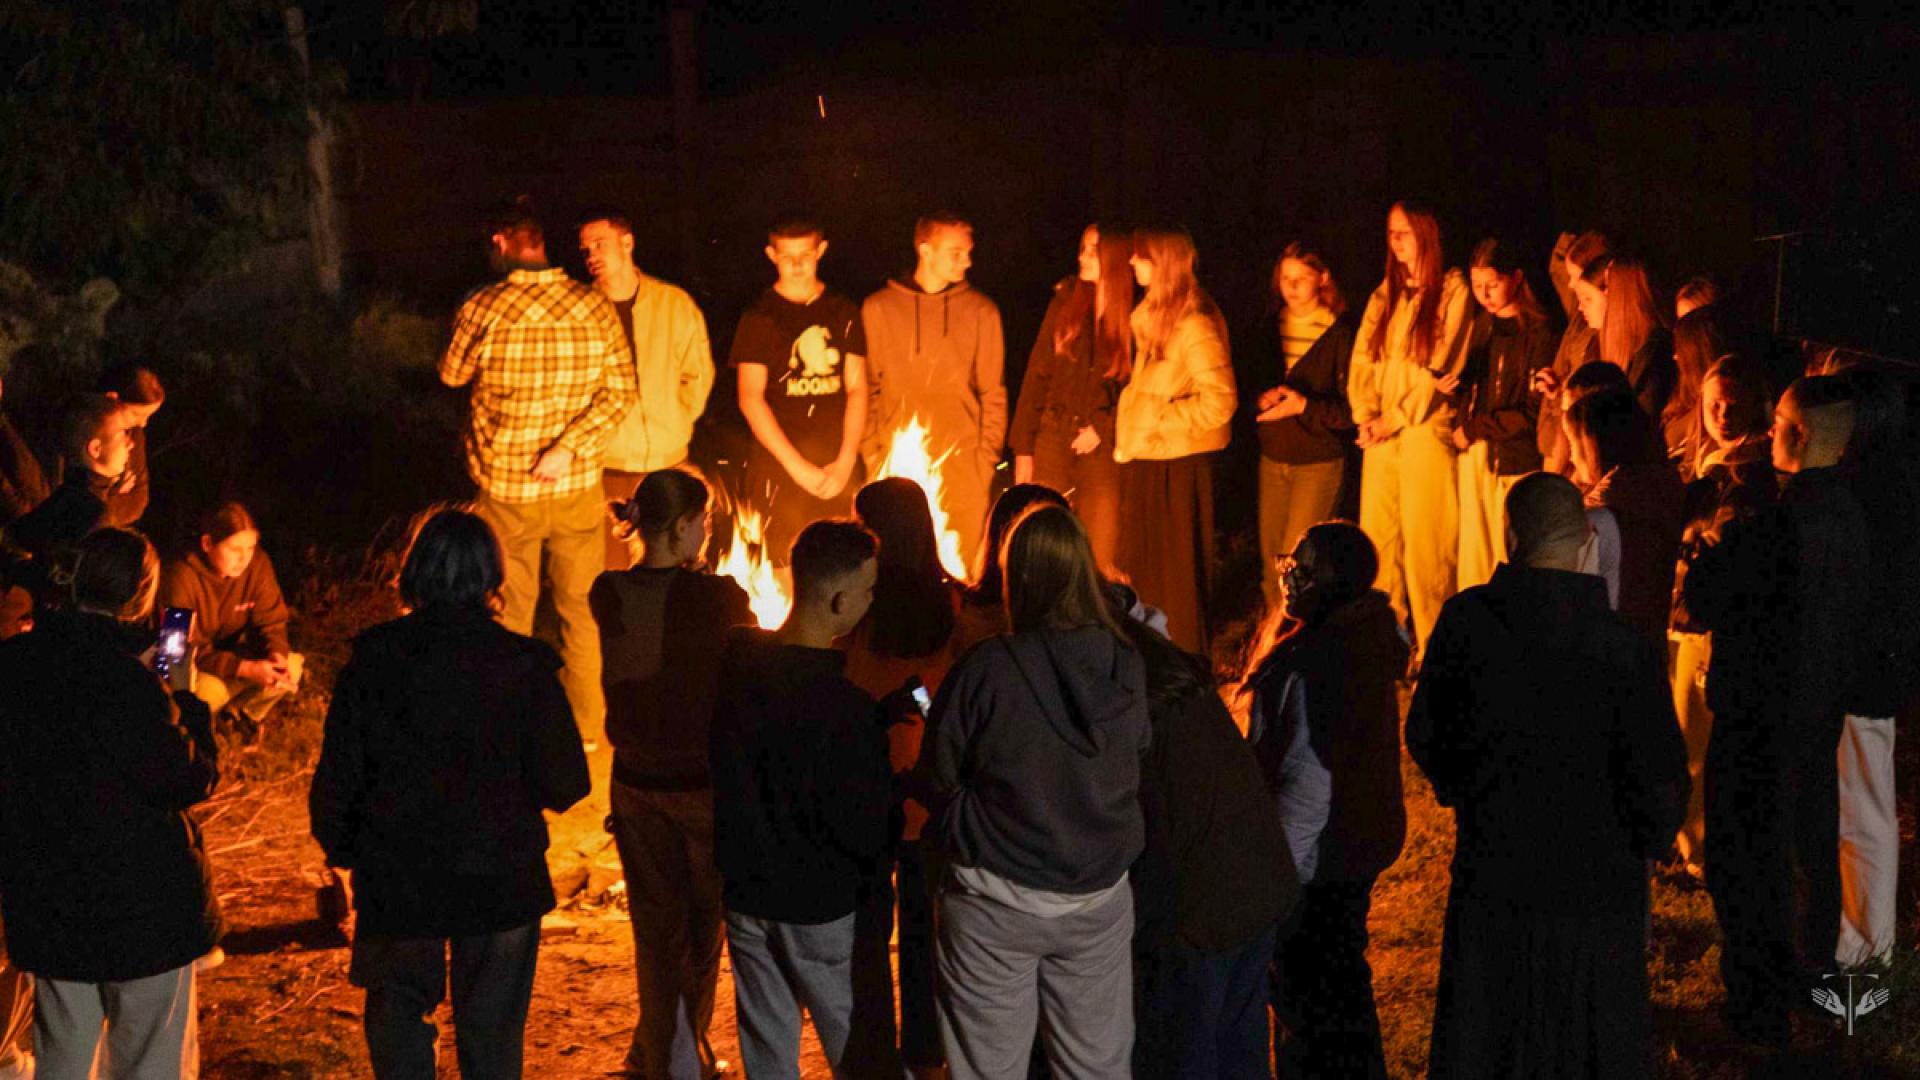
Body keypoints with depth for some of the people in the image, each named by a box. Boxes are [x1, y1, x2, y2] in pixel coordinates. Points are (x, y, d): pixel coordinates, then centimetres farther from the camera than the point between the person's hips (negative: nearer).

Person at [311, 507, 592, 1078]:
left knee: (397, 1016, 18)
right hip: (501, 882, 0)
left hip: (396, 882, 1)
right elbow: (565, 784, -10)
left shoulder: (372, 661, -8)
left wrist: (341, 850, 12)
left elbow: (337, 778, -4)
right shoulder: (523, 666, -12)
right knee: (491, 1034, 13)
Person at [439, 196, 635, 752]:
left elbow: (452, 374, 2)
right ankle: (588, 725, 28)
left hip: (507, 488, -2)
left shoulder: (483, 310, -16)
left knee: (511, 611, 13)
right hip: (579, 484, 2)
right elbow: (620, 394, -7)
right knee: (582, 607, 17)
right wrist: (569, 449, -12)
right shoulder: (596, 307, -8)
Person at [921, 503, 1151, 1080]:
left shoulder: (987, 669, -16)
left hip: (996, 907, -3)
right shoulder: (1128, 670, -6)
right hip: (1099, 902, 3)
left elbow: (939, 781, -6)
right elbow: (1137, 758, 6)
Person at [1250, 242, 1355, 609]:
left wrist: (1304, 405, -21)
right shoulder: (1271, 329, 9)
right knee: (1271, 559, 8)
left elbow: (1353, 408, -10)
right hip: (1273, 457, 6)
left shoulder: (1340, 334, -9)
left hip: (1319, 461, -6)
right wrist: (1264, 398, -4)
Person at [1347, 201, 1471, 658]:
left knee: (1424, 542, -5)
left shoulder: (1452, 290, -3)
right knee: (1377, 536, 3)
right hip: (1381, 434, 6)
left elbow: (1441, 366, -9)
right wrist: (1366, 416, -4)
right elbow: (1363, 360, 12)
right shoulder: (1384, 295, 16)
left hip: (1426, 431, -6)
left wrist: (1396, 417, -11)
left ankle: (1431, 649, 1)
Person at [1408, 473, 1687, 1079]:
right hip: (1595, 886, -2)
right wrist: (1651, 838, 7)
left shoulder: (1464, 621, -11)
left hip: (1488, 875, 2)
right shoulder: (1625, 650, -18)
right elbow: (1658, 776, -15)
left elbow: (1424, 734, 0)